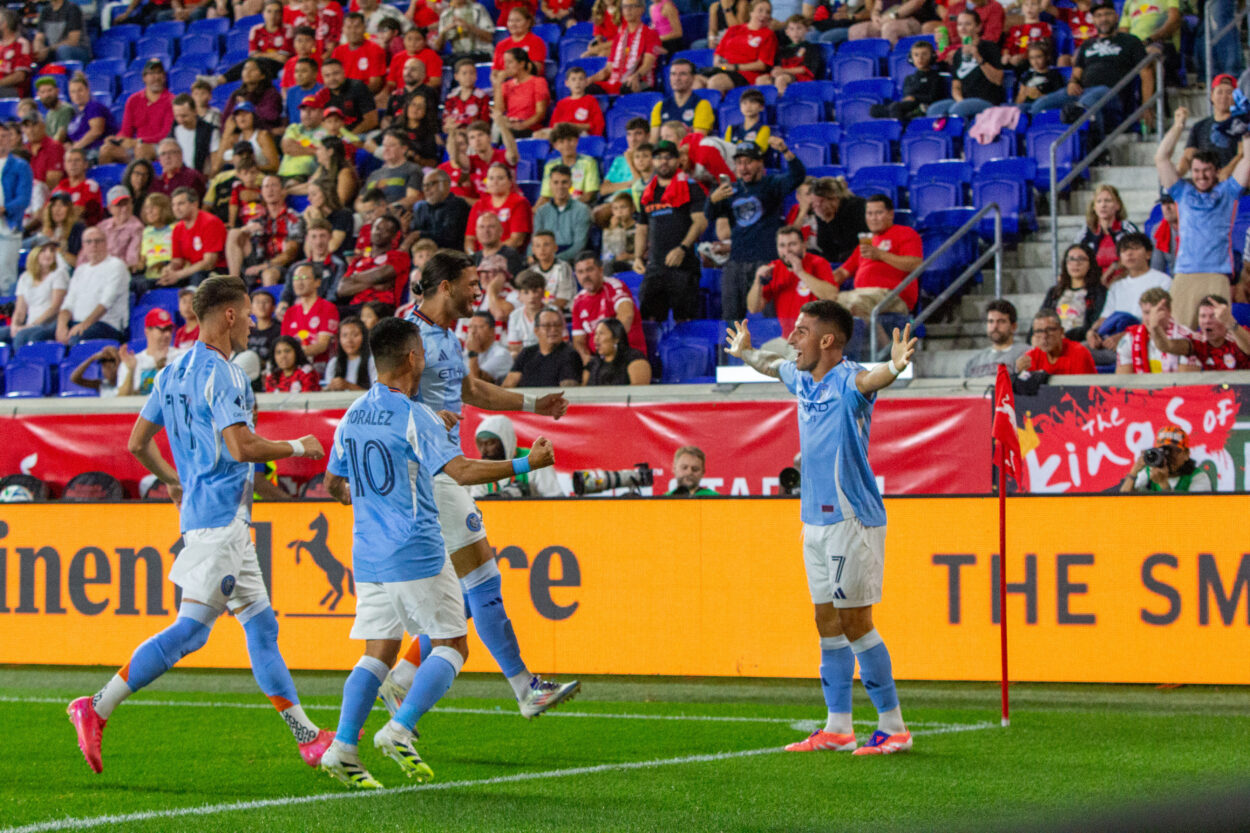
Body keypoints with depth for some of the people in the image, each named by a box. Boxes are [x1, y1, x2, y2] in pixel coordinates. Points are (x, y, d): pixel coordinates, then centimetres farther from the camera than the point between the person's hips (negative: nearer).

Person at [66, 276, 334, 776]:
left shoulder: (174, 371, 14)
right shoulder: (220, 373, -14)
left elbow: (137, 443, 17)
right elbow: (242, 447, -22)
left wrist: (174, 481, 31)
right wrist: (296, 448, -7)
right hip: (219, 515, -11)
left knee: (261, 625, 10)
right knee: (191, 628, -12)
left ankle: (307, 737, 13)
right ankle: (98, 708, -12)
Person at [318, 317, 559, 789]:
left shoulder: (353, 415, 10)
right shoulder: (414, 417, -13)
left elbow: (334, 483, 22)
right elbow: (461, 472, -23)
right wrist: (526, 465, -15)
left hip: (368, 556, 7)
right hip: (417, 555, -7)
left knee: (378, 653, 10)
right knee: (451, 646, 3)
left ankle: (343, 747, -2)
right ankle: (399, 730, -11)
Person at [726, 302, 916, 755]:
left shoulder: (848, 380, -15)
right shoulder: (801, 378, 11)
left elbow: (871, 379, -39)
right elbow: (773, 365, 35)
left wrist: (895, 365, -61)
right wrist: (745, 351, 53)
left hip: (850, 519, -9)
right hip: (815, 521, 9)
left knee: (854, 621, -8)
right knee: (828, 623, 11)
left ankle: (893, 726, -1)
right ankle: (837, 728, 17)